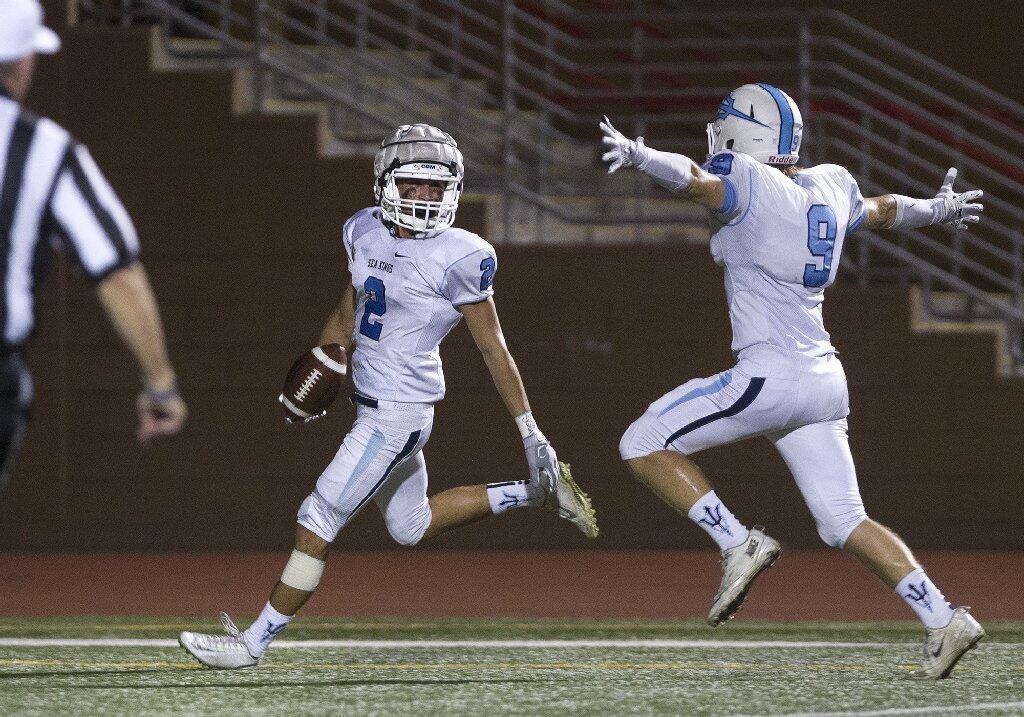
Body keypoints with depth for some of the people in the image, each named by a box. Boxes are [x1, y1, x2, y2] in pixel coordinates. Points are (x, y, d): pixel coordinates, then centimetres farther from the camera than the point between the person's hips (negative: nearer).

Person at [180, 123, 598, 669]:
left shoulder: (457, 258, -17)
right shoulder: (366, 233, 3)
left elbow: (492, 347, -11)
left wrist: (531, 434, -8)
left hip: (396, 414, -9)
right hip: (372, 401, 9)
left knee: (317, 522, -3)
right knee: (411, 529, 21)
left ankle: (254, 643, 7)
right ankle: (533, 494, 28)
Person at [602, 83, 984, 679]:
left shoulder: (748, 184, -7)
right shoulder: (831, 186, 15)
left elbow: (694, 178, -27)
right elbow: (883, 212, 34)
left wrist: (638, 156, -44)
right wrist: (938, 210, 54)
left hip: (770, 377, -8)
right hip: (825, 379, 8)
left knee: (644, 445, 2)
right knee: (845, 523, 12)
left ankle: (739, 544, -5)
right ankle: (943, 621, 2)